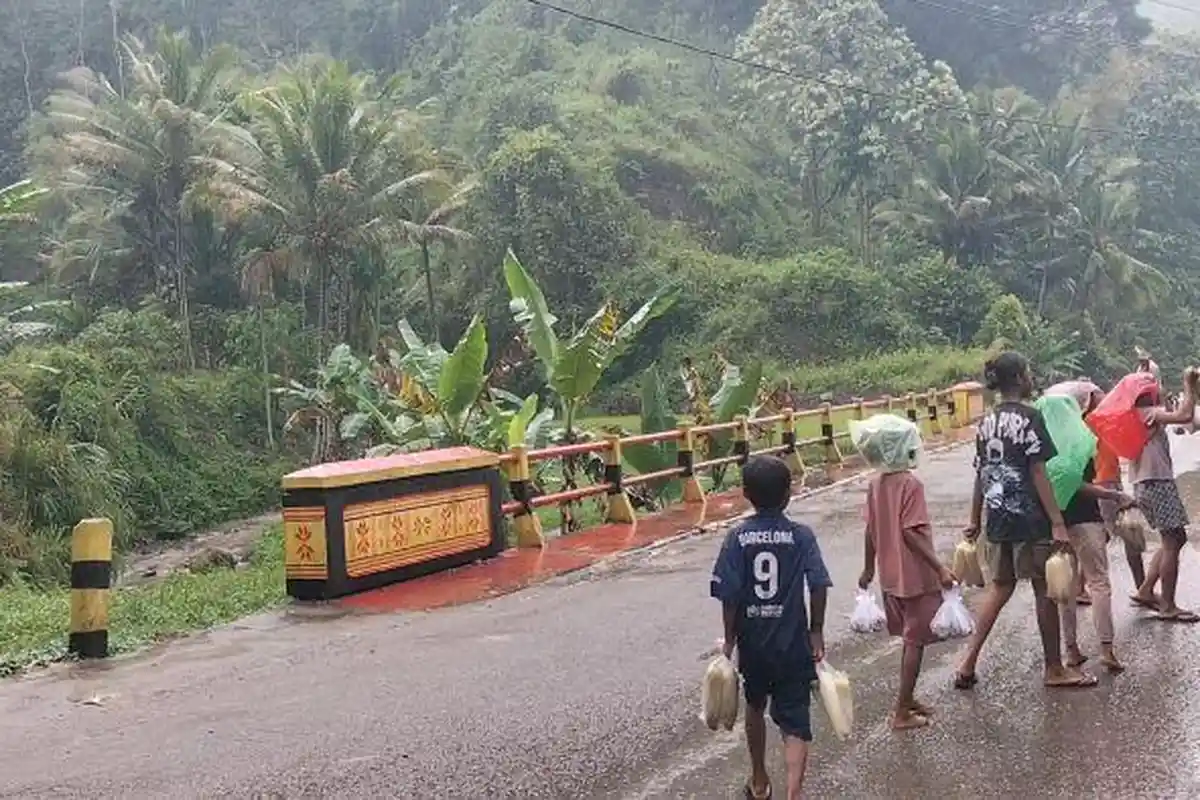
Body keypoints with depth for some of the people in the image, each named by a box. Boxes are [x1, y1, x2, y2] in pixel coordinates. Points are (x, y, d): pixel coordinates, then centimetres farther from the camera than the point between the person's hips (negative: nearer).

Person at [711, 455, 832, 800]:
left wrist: (730, 639, 1)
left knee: (755, 707, 24)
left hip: (752, 642, 2)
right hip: (793, 643, -2)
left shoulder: (737, 538, -7)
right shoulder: (801, 535, -8)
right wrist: (816, 631, -1)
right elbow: (818, 586, -13)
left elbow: (729, 595, -9)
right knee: (795, 722, 1)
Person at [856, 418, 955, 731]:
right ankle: (902, 712, 7)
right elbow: (911, 532, -23)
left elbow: (871, 529, 8)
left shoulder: (875, 482, 2)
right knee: (915, 641, 3)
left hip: (891, 576, 7)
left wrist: (869, 568, 17)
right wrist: (940, 568, -21)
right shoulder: (911, 484, -19)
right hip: (916, 576, -7)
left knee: (910, 638, 20)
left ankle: (908, 700, 29)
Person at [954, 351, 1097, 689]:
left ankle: (969, 662, 10)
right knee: (1044, 589, 6)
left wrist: (975, 520, 19)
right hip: (1030, 519, -7)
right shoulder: (1029, 416, -11)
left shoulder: (986, 422, 8)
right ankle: (1055, 669, 17)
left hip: (998, 519, 7)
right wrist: (1057, 522, -14)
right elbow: (1038, 473, -15)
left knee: (1000, 586, 16)